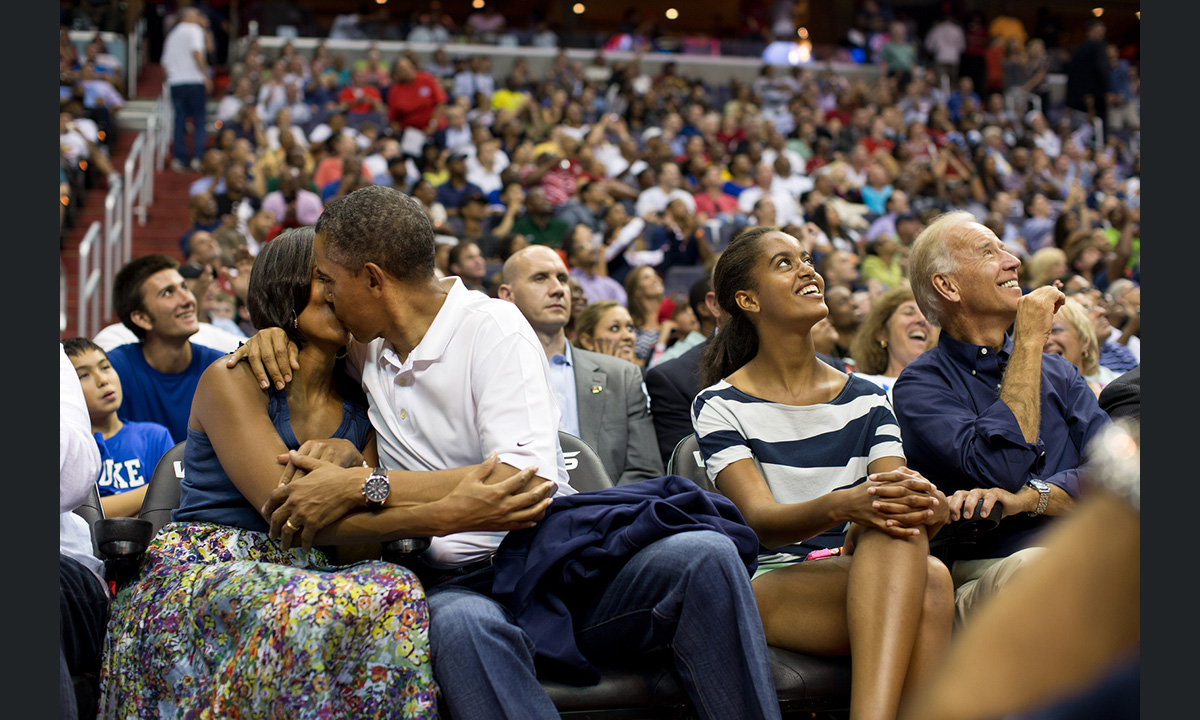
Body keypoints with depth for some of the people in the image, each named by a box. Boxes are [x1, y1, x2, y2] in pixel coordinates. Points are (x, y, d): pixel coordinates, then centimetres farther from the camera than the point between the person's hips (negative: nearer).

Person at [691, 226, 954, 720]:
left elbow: (895, 494, 3)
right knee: (927, 585, -33)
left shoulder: (866, 400, 17)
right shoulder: (720, 405, 3)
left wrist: (930, 507, -24)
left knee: (930, 580, -34)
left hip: (866, 581, 4)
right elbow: (760, 521, -12)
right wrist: (842, 505, -33)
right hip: (769, 584, -4)